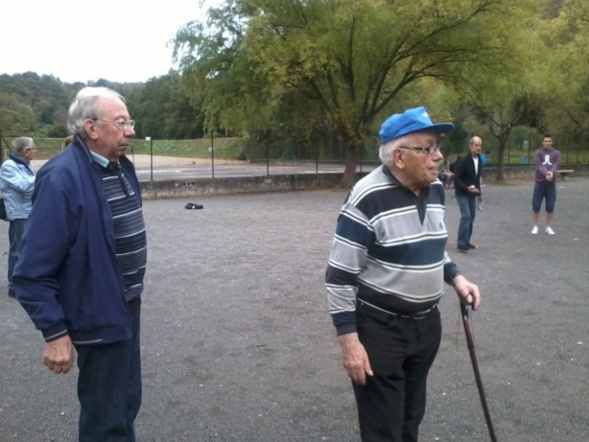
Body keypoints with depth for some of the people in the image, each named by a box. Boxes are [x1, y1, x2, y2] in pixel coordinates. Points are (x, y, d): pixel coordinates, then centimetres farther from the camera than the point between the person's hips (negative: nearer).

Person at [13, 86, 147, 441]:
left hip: (127, 307, 8)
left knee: (127, 401, 23)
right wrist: (54, 333, -21)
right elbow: (34, 271, -22)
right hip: (100, 315, -8)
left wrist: (133, 291, 17)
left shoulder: (121, 166, 4)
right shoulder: (62, 178, -22)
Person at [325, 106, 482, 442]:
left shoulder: (435, 189, 2)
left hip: (427, 322, 7)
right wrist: (349, 341, -19)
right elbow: (340, 276, -18)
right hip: (379, 328, -7)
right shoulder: (367, 199, -22)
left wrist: (456, 278, 1)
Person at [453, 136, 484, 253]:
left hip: (472, 193, 8)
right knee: (466, 216, -14)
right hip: (462, 193, -8)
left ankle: (466, 241, 20)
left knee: (471, 217, 9)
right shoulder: (464, 160, -18)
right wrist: (467, 188, -31)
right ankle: (462, 244, -9)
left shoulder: (479, 160, 6)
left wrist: (479, 193, 19)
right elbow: (456, 178, -19)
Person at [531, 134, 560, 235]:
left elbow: (556, 164, -11)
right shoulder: (538, 153, 1)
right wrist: (546, 174, -33)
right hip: (539, 182, -1)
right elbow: (539, 165, -14)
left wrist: (552, 173, -33)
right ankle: (535, 227, 13)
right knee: (536, 206, 0)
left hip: (551, 183, 1)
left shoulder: (556, 153, 5)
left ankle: (549, 227, 16)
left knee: (550, 207, 3)